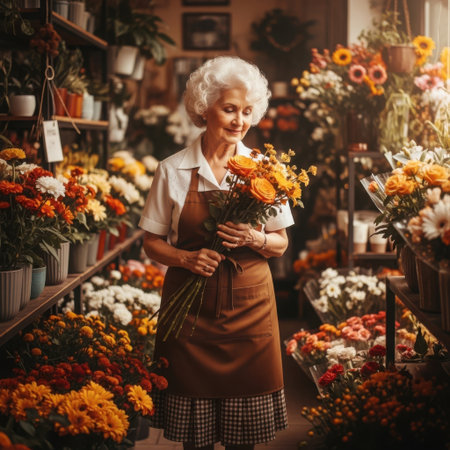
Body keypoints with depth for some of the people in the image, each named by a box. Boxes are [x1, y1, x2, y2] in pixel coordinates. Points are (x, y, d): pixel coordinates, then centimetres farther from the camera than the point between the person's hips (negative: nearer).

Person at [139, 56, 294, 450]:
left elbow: (281, 244, 7)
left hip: (249, 304, 1)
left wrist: (253, 239, -13)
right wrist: (187, 258, -15)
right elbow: (152, 243, 4)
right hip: (190, 303, -1)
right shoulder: (173, 170, -1)